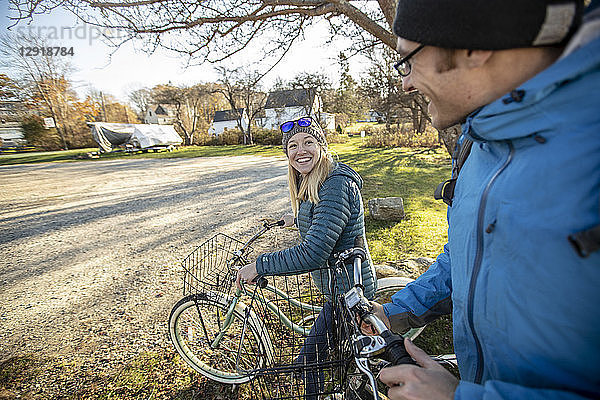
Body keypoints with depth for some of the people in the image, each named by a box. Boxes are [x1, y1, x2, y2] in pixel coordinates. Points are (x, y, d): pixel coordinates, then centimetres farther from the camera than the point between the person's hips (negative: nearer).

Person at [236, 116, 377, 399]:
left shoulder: (336, 185, -29)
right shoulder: (309, 183, 3)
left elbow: (313, 254, -35)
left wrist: (259, 266, -25)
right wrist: (298, 218, 37)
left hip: (347, 291, -10)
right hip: (344, 284, 10)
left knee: (308, 363, 7)